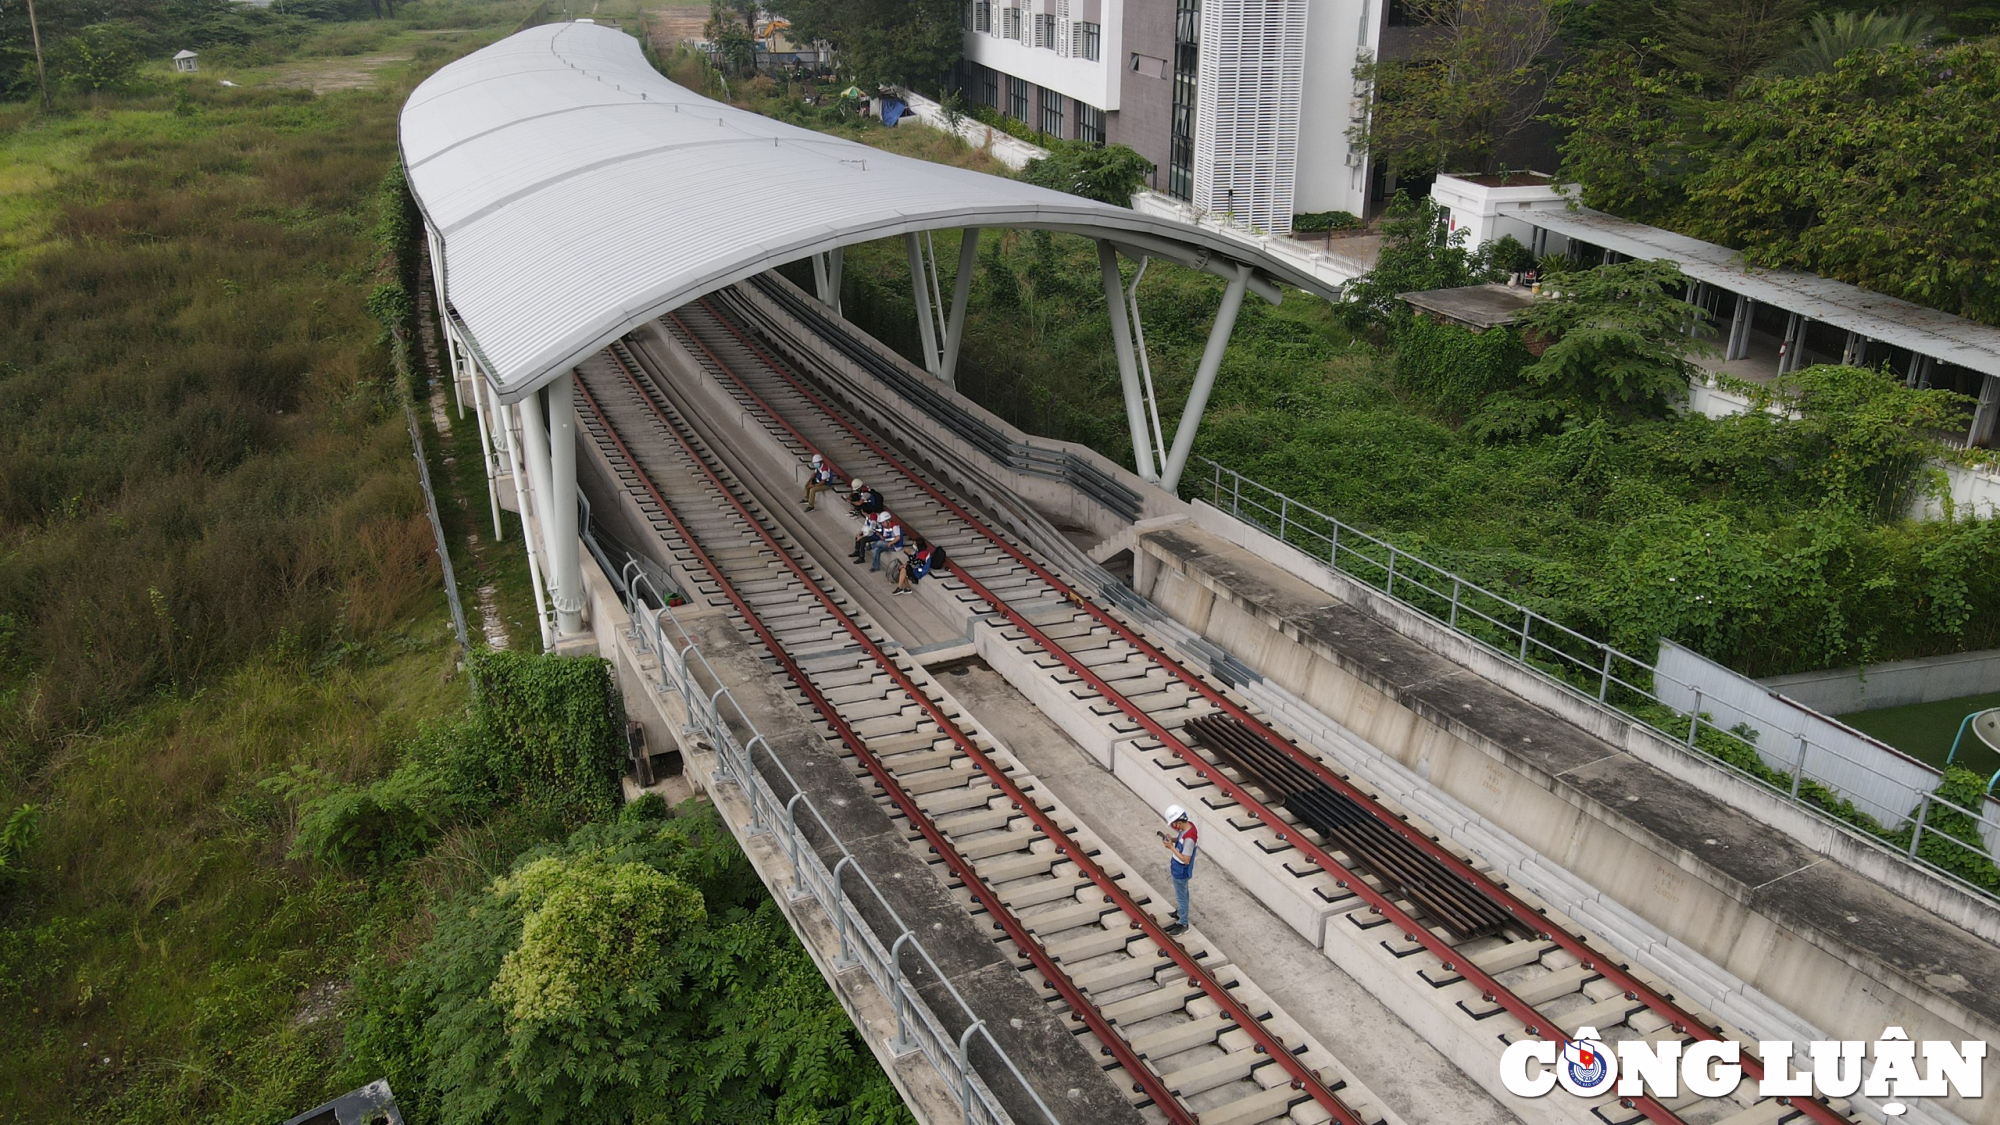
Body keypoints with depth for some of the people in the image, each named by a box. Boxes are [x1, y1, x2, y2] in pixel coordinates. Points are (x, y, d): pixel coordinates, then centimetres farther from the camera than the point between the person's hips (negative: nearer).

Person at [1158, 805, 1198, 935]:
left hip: (1181, 872, -9)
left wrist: (1171, 847, -27)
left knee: (1181, 897, 11)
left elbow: (1186, 860, -30)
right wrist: (1171, 839, -8)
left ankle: (1183, 924, 28)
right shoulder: (1188, 825, -10)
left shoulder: (1189, 838, -38)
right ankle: (1180, 912, 51)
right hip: (1179, 869, 9)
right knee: (1182, 894, 30)